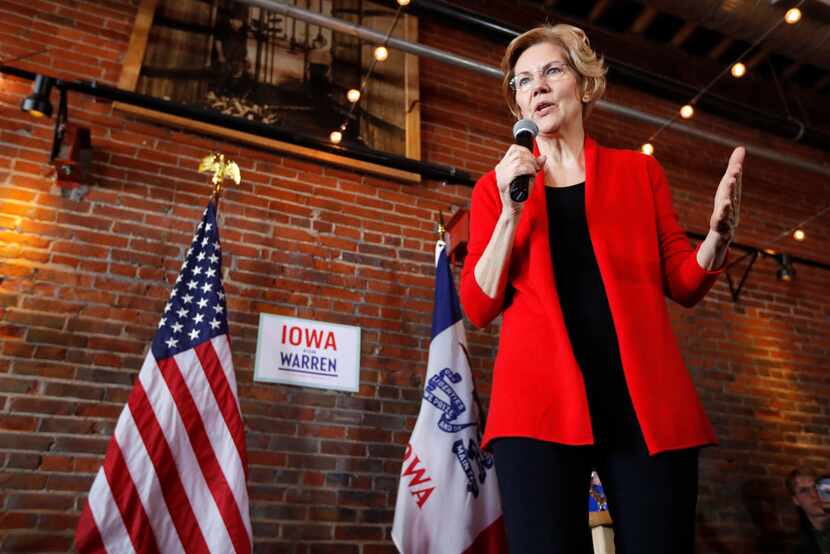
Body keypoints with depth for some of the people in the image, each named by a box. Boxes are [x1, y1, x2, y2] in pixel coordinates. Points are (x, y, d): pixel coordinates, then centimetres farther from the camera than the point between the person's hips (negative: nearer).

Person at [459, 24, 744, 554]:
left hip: (647, 397, 2)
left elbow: (684, 284, 13)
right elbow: (479, 307, 4)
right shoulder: (496, 186, 13)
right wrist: (511, 212, -7)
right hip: (539, 398, -1)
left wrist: (720, 234, -8)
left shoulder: (639, 170, 16)